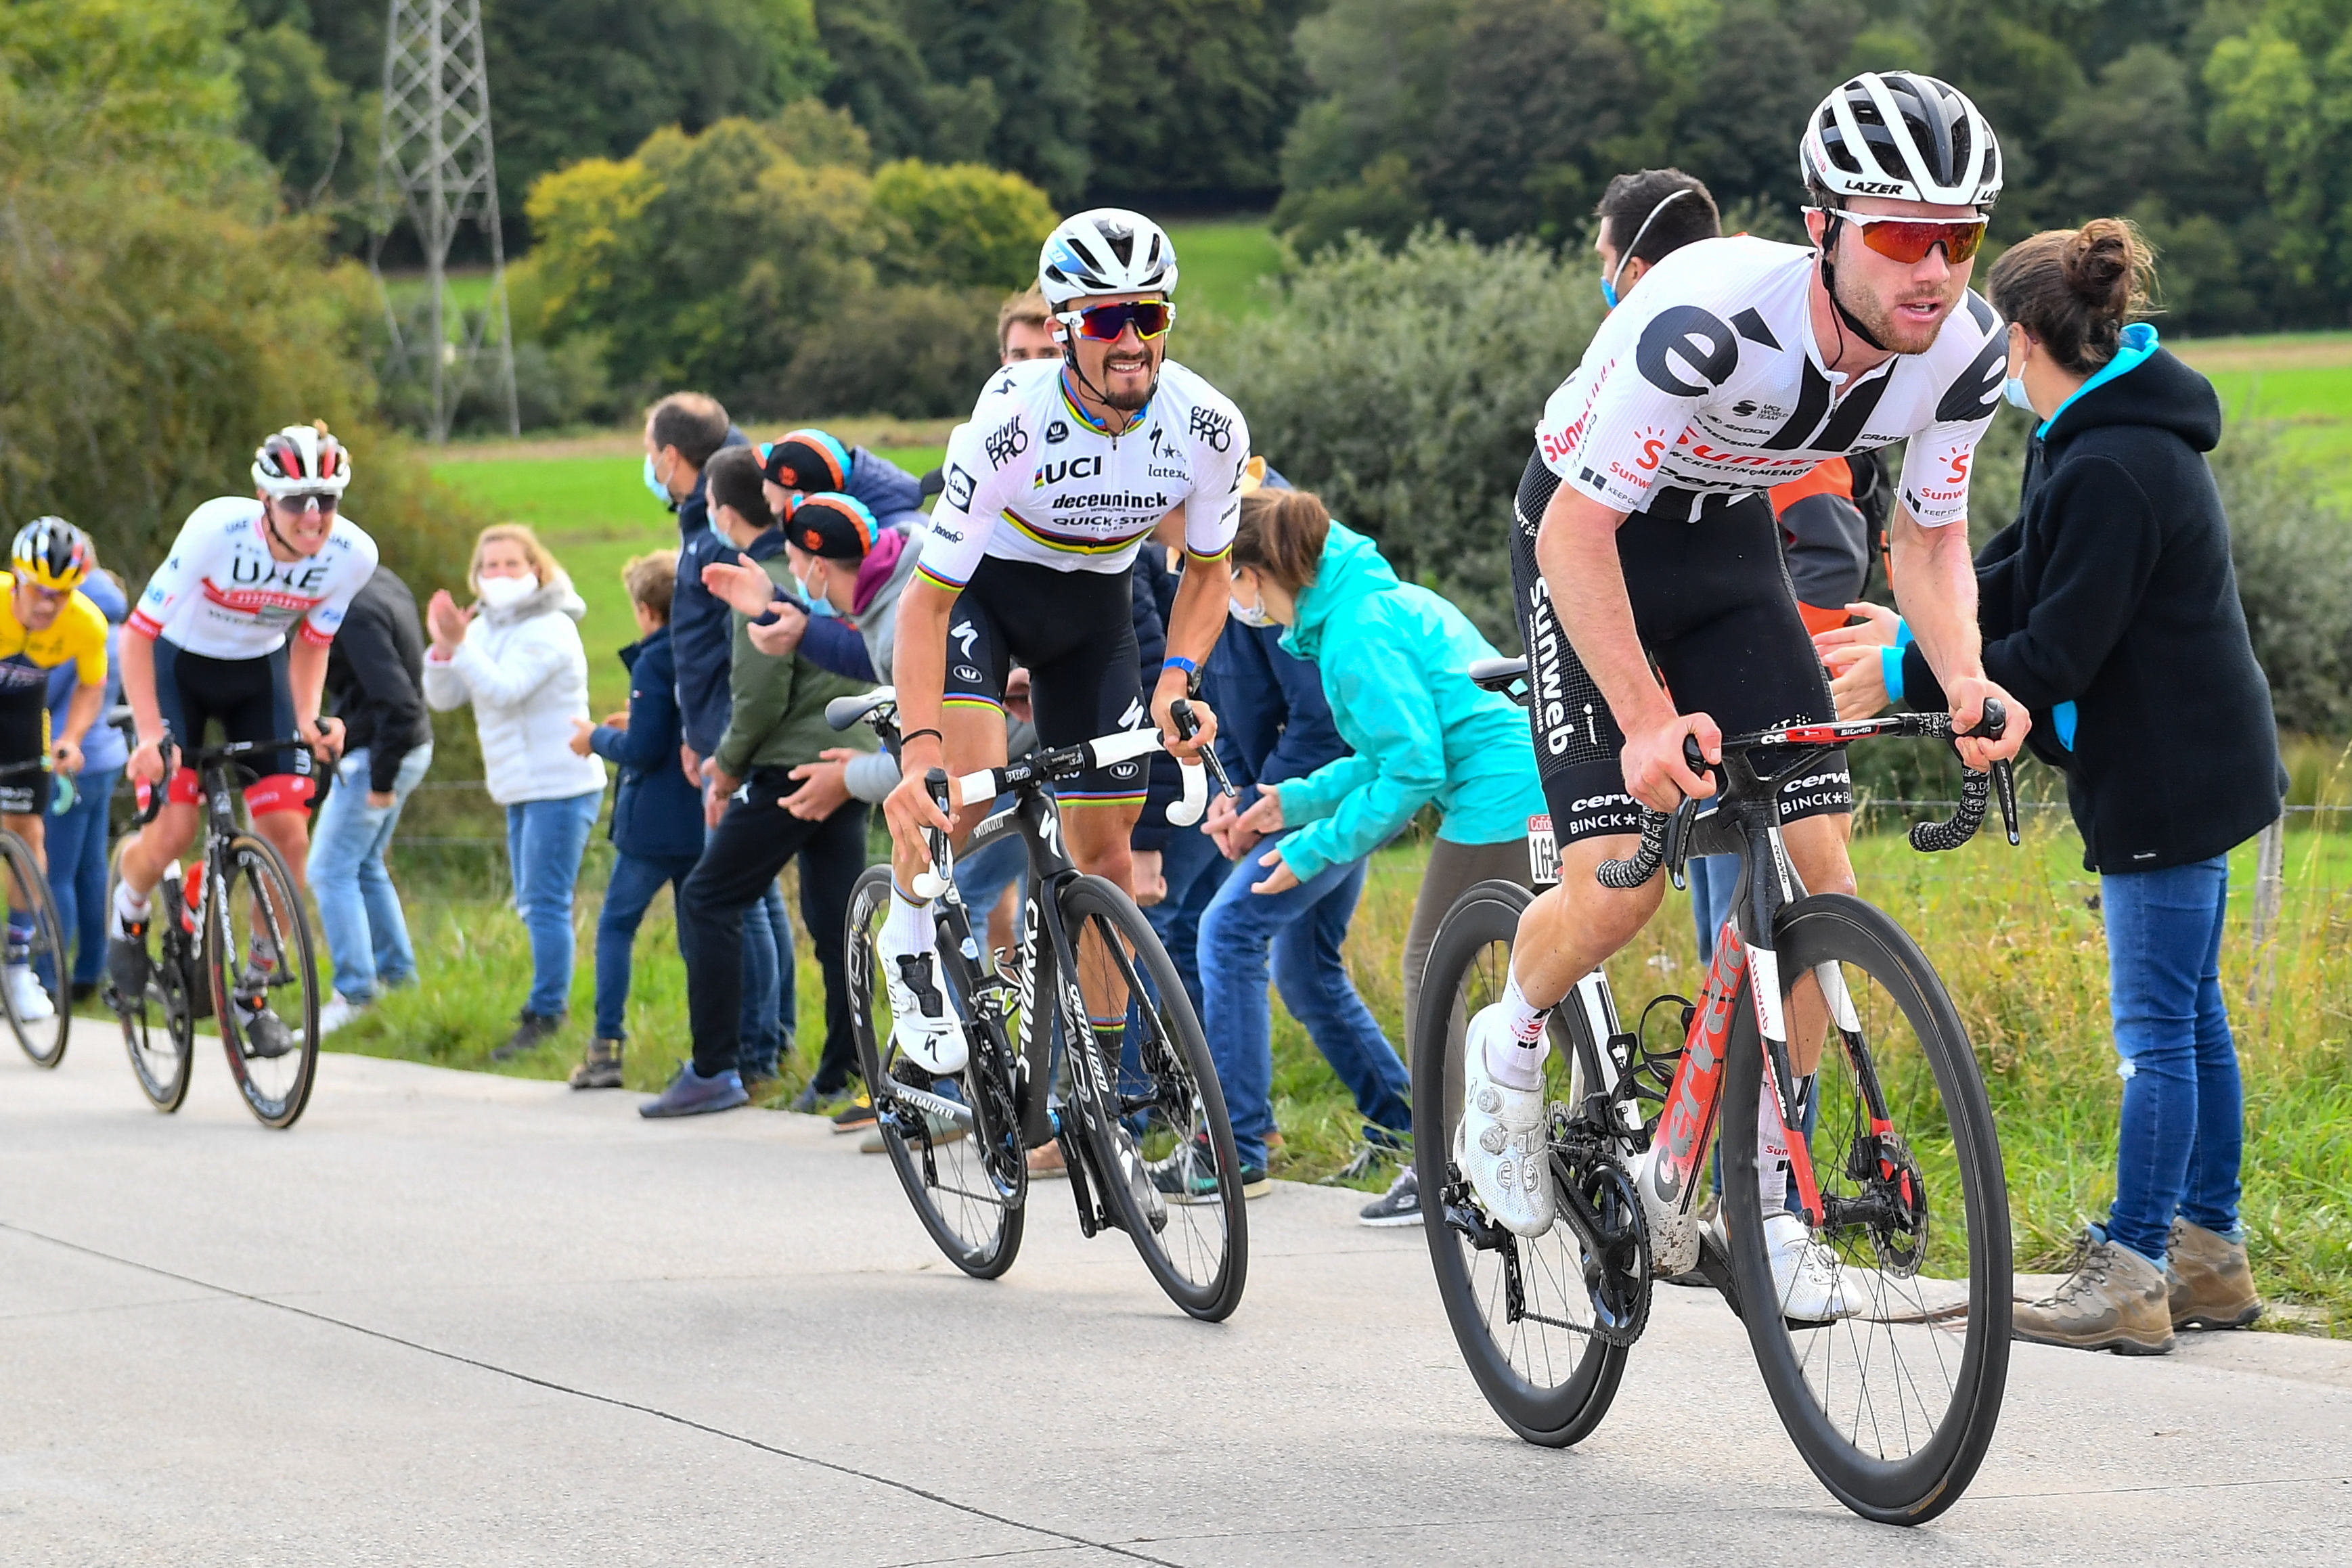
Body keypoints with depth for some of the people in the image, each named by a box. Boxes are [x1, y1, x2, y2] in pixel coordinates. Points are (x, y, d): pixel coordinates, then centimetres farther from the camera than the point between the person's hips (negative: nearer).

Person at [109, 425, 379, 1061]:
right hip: (181, 664, -3)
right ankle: (128, 906, 21)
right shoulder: (217, 530, -33)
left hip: (259, 672, 3)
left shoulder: (353, 555, -22)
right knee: (176, 829, -16)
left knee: (287, 830, -12)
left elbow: (311, 641, -2)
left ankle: (255, 991, 6)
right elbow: (139, 633, -25)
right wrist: (150, 734, -33)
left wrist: (308, 719, -17)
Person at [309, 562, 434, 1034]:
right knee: (365, 865, 22)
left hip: (376, 753, -10)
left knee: (331, 871, -4)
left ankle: (354, 990, -4)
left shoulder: (358, 614, -24)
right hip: (413, 747, 10)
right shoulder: (384, 584, 6)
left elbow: (395, 701, -28)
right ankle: (395, 965, 29)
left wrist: (381, 778, -23)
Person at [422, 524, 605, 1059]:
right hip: (522, 789, 9)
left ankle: (545, 1014, -11)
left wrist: (460, 646, -33)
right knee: (533, 906, 15)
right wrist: (442, 647, -10)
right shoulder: (486, 628, 13)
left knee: (546, 903, -12)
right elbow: (443, 697, 7)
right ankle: (553, 1001, 23)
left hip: (561, 787, -9)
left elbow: (505, 689, -25)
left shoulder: (550, 630, -12)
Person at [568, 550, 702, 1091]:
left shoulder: (652, 665, -13)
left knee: (615, 924, 5)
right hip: (703, 821, 6)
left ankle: (607, 1047, -2)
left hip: (654, 822, -6)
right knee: (697, 934, 9)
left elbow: (643, 751, -16)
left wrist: (599, 737, 2)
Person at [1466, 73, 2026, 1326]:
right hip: (1586, 538, -5)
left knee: (1816, 874, -7)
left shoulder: (1963, 349, -19)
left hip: (1730, 545, 5)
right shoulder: (1712, 319, -37)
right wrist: (1645, 723, -40)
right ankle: (1509, 1051, 15)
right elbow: (1578, 537, -31)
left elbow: (1929, 536, -3)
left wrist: (1964, 679, -23)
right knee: (1620, 880, -17)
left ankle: (1764, 1197, 6)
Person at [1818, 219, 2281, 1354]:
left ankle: (2129, 1278, -1)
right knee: (2190, 1011, 15)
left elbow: (2056, 655, -23)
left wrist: (1905, 680, -17)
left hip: (2166, 779, -10)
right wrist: (1911, 629, 8)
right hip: (2192, 766, 10)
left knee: (2158, 1026, -5)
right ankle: (2210, 1255, 22)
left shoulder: (2111, 469, -24)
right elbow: (2021, 576, 17)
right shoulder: (2111, 435, 9)